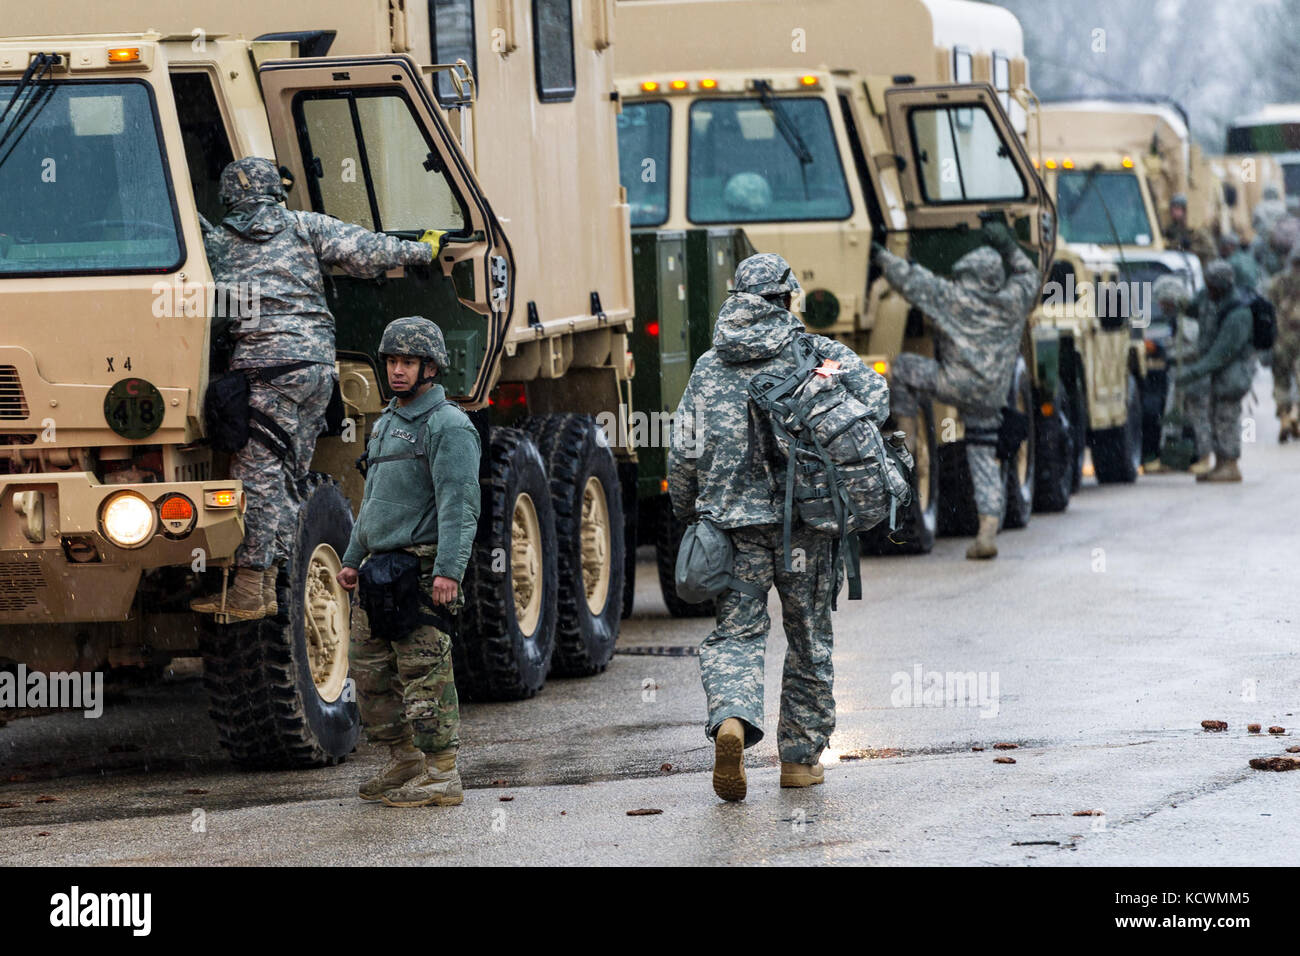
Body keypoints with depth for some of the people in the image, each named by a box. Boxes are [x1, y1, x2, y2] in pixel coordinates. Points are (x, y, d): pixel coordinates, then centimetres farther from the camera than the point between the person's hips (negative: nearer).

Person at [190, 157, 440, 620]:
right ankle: (267, 583, 9)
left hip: (263, 363, -3)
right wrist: (421, 251, 20)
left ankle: (246, 593, -11)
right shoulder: (304, 226, 14)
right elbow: (363, 252, 8)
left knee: (257, 474, -6)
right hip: (318, 360, 3)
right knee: (287, 476, 11)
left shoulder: (214, 242, 11)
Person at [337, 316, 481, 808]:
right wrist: (353, 559, 24)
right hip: (380, 571, 9)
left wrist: (448, 571, -26)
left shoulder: (448, 426, -9)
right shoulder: (387, 422, 20)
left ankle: (442, 776, -6)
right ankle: (405, 761, 22)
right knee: (369, 668, 11)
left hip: (420, 570, -9)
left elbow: (459, 505, -17)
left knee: (425, 674, -9)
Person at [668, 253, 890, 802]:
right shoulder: (816, 354, 3)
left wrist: (686, 512, 20)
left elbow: (685, 453, 5)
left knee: (736, 633, 2)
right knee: (809, 640, 12)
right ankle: (800, 757, 17)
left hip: (733, 518, 1)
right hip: (805, 518, -1)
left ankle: (731, 719, -26)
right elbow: (874, 398, -8)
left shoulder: (709, 368, 6)